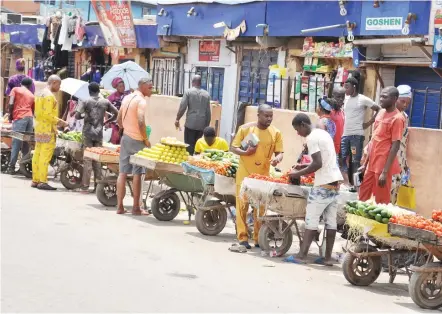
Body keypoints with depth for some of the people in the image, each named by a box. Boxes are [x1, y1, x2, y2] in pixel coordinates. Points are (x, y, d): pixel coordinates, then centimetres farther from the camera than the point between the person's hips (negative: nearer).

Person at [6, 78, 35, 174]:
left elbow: (11, 104, -4)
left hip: (20, 118, -4)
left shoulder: (15, 89, 9)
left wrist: (10, 115, 10)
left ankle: (11, 167, -8)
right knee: (26, 143, 7)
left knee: (16, 142, -7)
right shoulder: (31, 95, 21)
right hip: (30, 118, 4)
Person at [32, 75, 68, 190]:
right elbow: (47, 114, -22)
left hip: (39, 128, 10)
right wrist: (59, 121, -14)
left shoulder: (40, 94, 17)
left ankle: (35, 180, 12)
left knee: (37, 154, 10)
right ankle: (42, 181, -12)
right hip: (48, 130, -10)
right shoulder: (49, 96, -14)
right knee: (45, 156, -10)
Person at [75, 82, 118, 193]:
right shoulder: (105, 102, 3)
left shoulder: (86, 102, -5)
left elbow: (77, 116, -12)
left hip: (88, 133, -2)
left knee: (87, 159, -1)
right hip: (99, 133, 2)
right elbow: (116, 114, 6)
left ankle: (85, 186, -2)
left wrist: (84, 115, 9)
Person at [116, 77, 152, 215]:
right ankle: (136, 208, 1)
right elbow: (141, 122, -23)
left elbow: (119, 119, 18)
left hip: (125, 137, 8)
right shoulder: (141, 101, -14)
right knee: (137, 174, -2)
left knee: (123, 172, 7)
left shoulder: (127, 98, 13)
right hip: (137, 140, -8)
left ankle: (120, 206, 9)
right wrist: (146, 139, -14)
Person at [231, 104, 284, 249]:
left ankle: (258, 239, 12)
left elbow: (279, 152, 3)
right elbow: (233, 148, 1)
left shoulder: (275, 133, 2)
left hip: (263, 175, 2)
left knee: (261, 208, 5)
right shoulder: (245, 128, -3)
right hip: (245, 173, -2)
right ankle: (242, 238, 2)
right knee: (242, 205, -2)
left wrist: (277, 159, -20)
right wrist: (245, 152, -18)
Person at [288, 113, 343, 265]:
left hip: (323, 184, -9)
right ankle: (328, 257, 7)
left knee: (311, 220, -6)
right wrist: (304, 166, 19)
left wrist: (299, 174, -9)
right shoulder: (323, 133, 17)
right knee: (331, 221, 6)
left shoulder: (312, 138, -11)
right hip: (335, 182, 9)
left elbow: (318, 164, -19)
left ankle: (302, 255, -7)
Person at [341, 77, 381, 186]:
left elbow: (379, 110, -2)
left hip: (357, 135, -7)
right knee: (342, 159, 3)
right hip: (345, 134, 7)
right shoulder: (346, 99, 14)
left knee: (356, 161, -5)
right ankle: (346, 183, 7)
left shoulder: (363, 99, -4)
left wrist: (369, 123, -5)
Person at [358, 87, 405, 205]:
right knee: (363, 195, 14)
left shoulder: (397, 118, -14)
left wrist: (385, 172, -19)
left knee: (381, 201, 2)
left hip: (383, 167, -8)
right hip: (372, 165, 8)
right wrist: (365, 164, 16)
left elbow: (395, 146, -16)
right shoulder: (381, 114, 11)